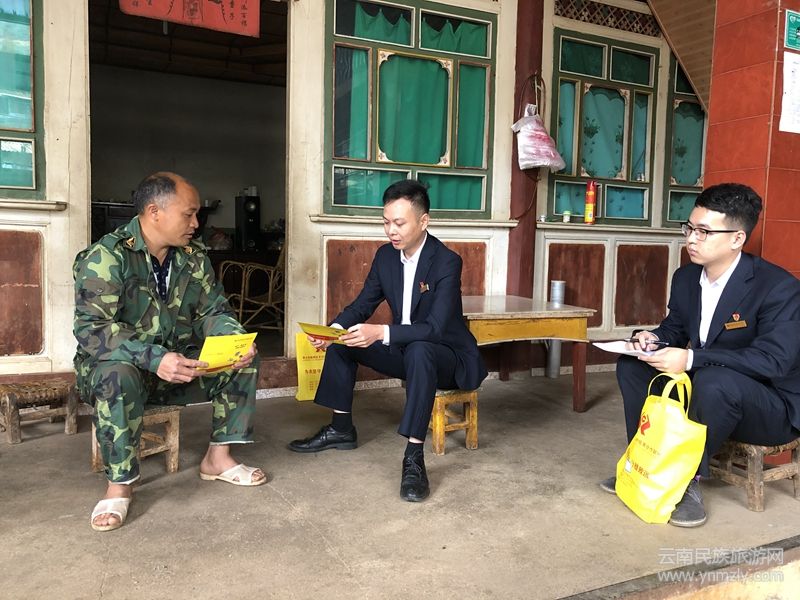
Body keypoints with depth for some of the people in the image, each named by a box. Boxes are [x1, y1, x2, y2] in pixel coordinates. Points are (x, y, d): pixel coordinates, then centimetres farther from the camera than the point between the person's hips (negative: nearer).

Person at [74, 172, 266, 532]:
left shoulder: (194, 257, 2)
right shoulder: (106, 257, -17)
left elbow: (212, 311, 3)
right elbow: (90, 329, -25)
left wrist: (238, 341, -19)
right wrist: (154, 359, -39)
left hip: (179, 363, 6)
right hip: (114, 366, -5)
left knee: (244, 360, -10)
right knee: (118, 374, -38)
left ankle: (218, 457, 0)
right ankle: (119, 485, -22)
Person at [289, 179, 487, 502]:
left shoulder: (447, 262, -23)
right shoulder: (385, 255, -3)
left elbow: (434, 328, -32)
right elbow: (362, 305, 2)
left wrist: (382, 332, -45)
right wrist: (334, 329, -19)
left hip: (446, 355, -7)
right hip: (403, 350, 7)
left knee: (418, 352, -39)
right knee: (342, 340, -2)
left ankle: (414, 458, -34)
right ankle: (341, 429, 9)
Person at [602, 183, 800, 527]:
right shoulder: (685, 278, 0)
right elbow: (675, 328, 13)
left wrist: (691, 359, -37)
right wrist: (655, 339, -13)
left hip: (770, 408, -7)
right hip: (698, 385, 7)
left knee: (713, 381, -38)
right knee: (632, 366, -4)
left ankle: (688, 480, -19)